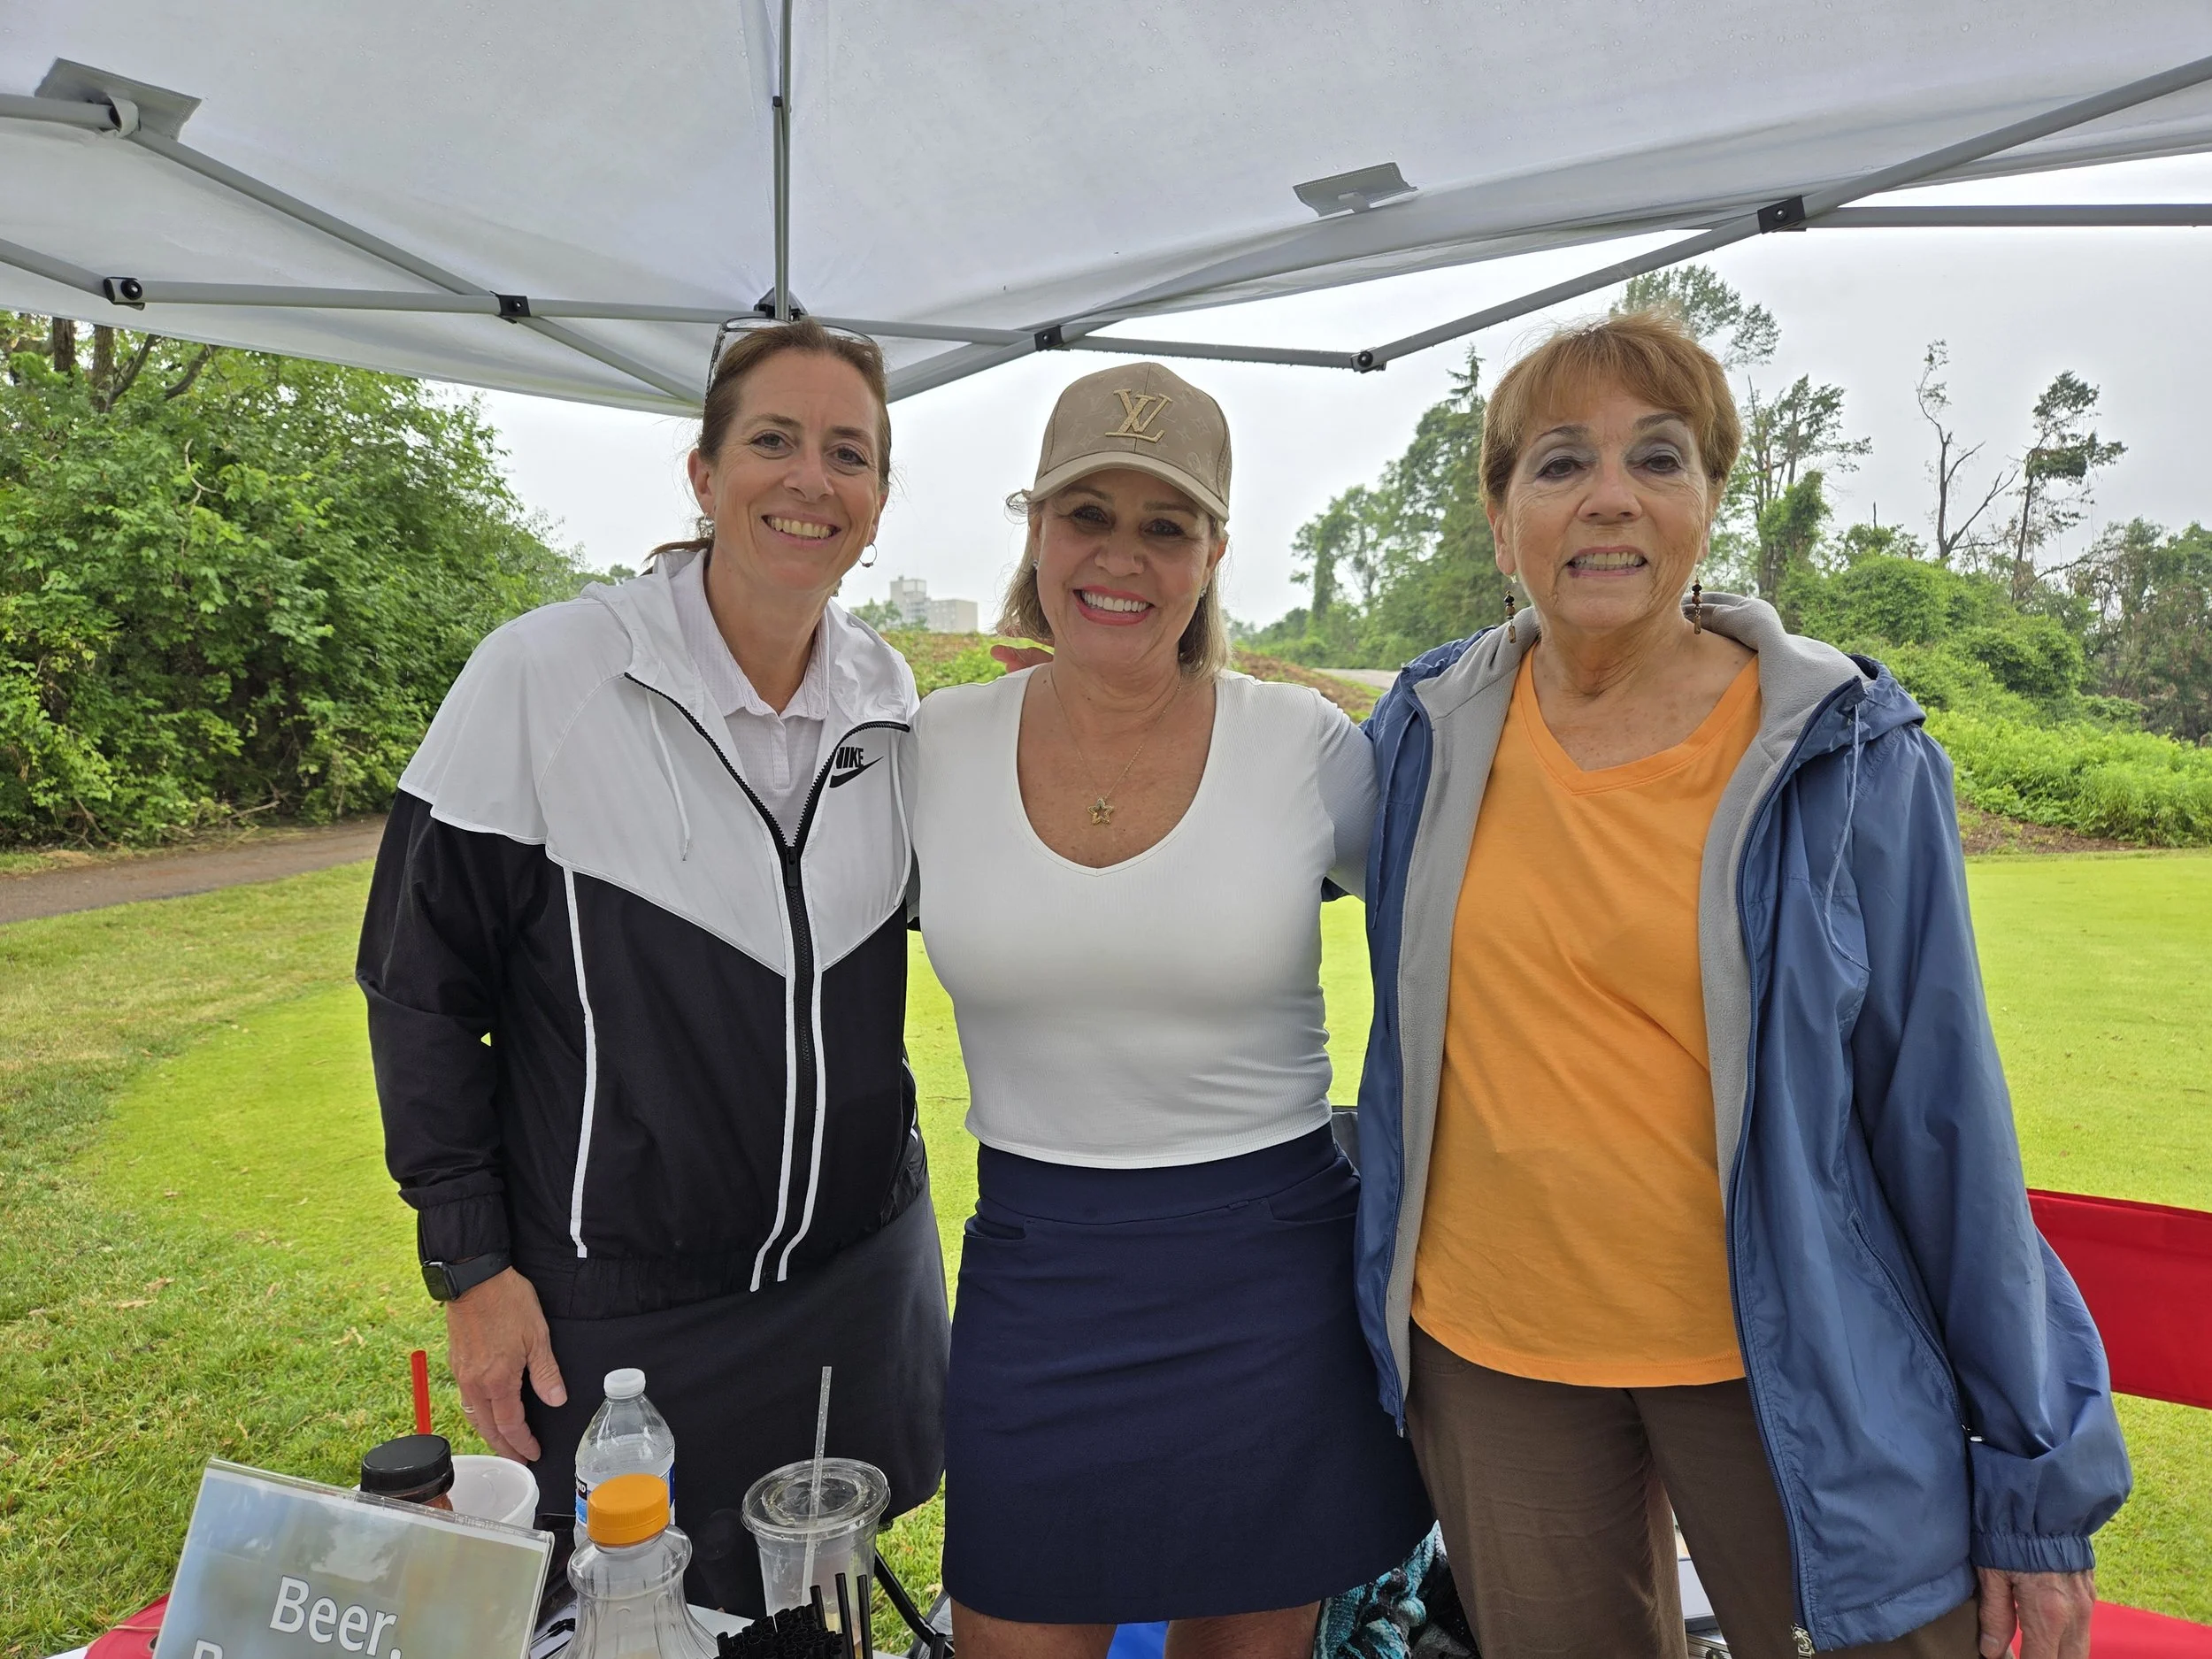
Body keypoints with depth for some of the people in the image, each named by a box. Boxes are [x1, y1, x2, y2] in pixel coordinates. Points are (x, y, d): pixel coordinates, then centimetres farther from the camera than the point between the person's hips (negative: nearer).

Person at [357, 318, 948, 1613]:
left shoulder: (889, 693, 0)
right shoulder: (543, 676, -13)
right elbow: (423, 984, -7)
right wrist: (472, 1267, -8)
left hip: (861, 1272, 4)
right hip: (620, 1312, -4)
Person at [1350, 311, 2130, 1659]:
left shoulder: (1847, 753, -9)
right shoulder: (1432, 730, -3)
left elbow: (1942, 1113, -6)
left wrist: (2040, 1474, -3)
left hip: (1777, 1362, -2)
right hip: (1489, 1349, 3)